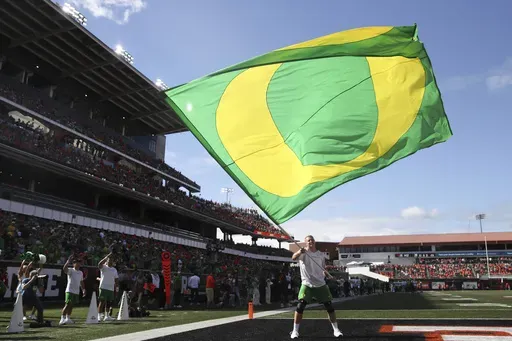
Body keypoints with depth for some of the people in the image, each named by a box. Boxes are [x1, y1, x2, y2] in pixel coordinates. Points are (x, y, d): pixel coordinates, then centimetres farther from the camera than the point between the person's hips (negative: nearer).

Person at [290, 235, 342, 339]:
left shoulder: (321, 255, 9)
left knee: (330, 307, 3)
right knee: (300, 306, -12)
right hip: (307, 285, -4)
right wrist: (299, 252, -50)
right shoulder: (303, 252, -6)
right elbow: (293, 257, -28)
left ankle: (336, 329, 19)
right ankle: (295, 331, 2)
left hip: (321, 284, 4)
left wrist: (327, 275, -3)